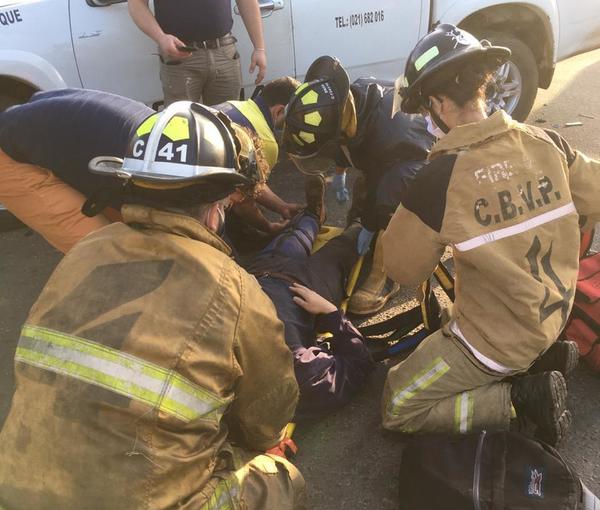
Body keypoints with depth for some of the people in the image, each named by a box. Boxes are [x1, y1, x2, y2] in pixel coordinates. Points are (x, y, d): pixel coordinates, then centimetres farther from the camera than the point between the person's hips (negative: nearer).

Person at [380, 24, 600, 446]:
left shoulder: (439, 179, -28)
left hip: (498, 340, -7)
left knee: (398, 408, 9)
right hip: (555, 315, 7)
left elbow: (402, 269, -15)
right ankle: (546, 353, 20)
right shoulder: (546, 143, -10)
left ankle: (521, 399, -1)